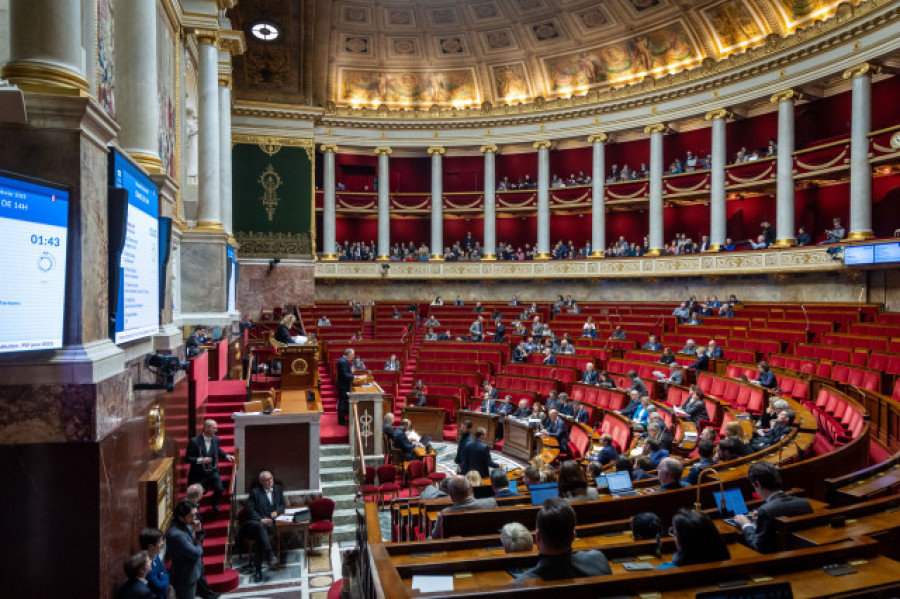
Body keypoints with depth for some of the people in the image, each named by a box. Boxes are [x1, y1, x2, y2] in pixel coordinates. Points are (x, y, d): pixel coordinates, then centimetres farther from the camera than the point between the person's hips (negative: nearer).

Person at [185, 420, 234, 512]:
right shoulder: (194, 441, -17)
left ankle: (215, 504, 18)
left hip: (213, 472, 3)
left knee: (219, 489, -15)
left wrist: (226, 456, 5)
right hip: (198, 474, -3)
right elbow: (187, 458, -14)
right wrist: (200, 460, -29)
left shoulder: (215, 439, -2)